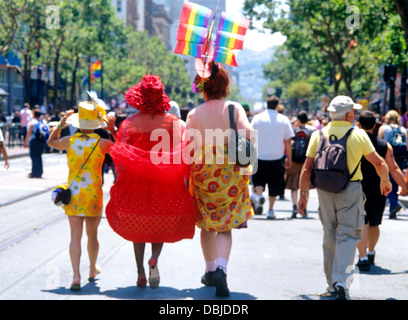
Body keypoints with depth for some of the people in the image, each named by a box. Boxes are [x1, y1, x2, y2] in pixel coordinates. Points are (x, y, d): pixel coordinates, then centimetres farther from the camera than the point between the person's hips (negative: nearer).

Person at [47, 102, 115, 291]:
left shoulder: (69, 141, -3)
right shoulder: (101, 143, -9)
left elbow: (51, 142, 17)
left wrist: (61, 124, 23)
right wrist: (112, 128, 5)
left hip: (73, 193, 1)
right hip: (94, 194, 0)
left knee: (75, 235, -3)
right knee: (92, 234, 16)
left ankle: (76, 276, -15)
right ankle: (92, 270, 35)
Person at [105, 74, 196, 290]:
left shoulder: (129, 123, -6)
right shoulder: (172, 122, -4)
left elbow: (120, 156, -9)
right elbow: (181, 151, -8)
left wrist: (121, 182, 0)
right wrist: (180, 180, 1)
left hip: (135, 182, 0)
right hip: (165, 184, 0)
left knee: (137, 226, 16)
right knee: (162, 223, 16)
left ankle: (141, 273, 12)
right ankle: (154, 259, -11)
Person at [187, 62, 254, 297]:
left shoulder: (194, 114, -3)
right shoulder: (235, 108, -4)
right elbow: (248, 133, -19)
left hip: (203, 175, 0)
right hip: (230, 175, 0)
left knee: (207, 225, 18)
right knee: (225, 227, 6)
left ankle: (210, 270, 26)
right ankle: (221, 269, -16)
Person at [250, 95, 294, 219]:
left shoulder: (257, 118, 0)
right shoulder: (284, 120, -1)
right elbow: (288, 141, -1)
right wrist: (289, 158, 8)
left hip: (260, 157, 0)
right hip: (277, 158, 0)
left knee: (259, 181, 12)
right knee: (274, 185, 11)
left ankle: (258, 195, -18)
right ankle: (270, 210, 13)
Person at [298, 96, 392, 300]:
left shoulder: (319, 135, 3)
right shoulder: (358, 135, -3)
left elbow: (307, 168, 0)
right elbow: (379, 163, 2)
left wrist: (303, 194, 7)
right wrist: (385, 181, 20)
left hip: (325, 190, 3)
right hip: (350, 191, -3)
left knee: (329, 236, 13)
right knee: (348, 235, -1)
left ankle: (332, 286, 21)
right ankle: (341, 281, -18)